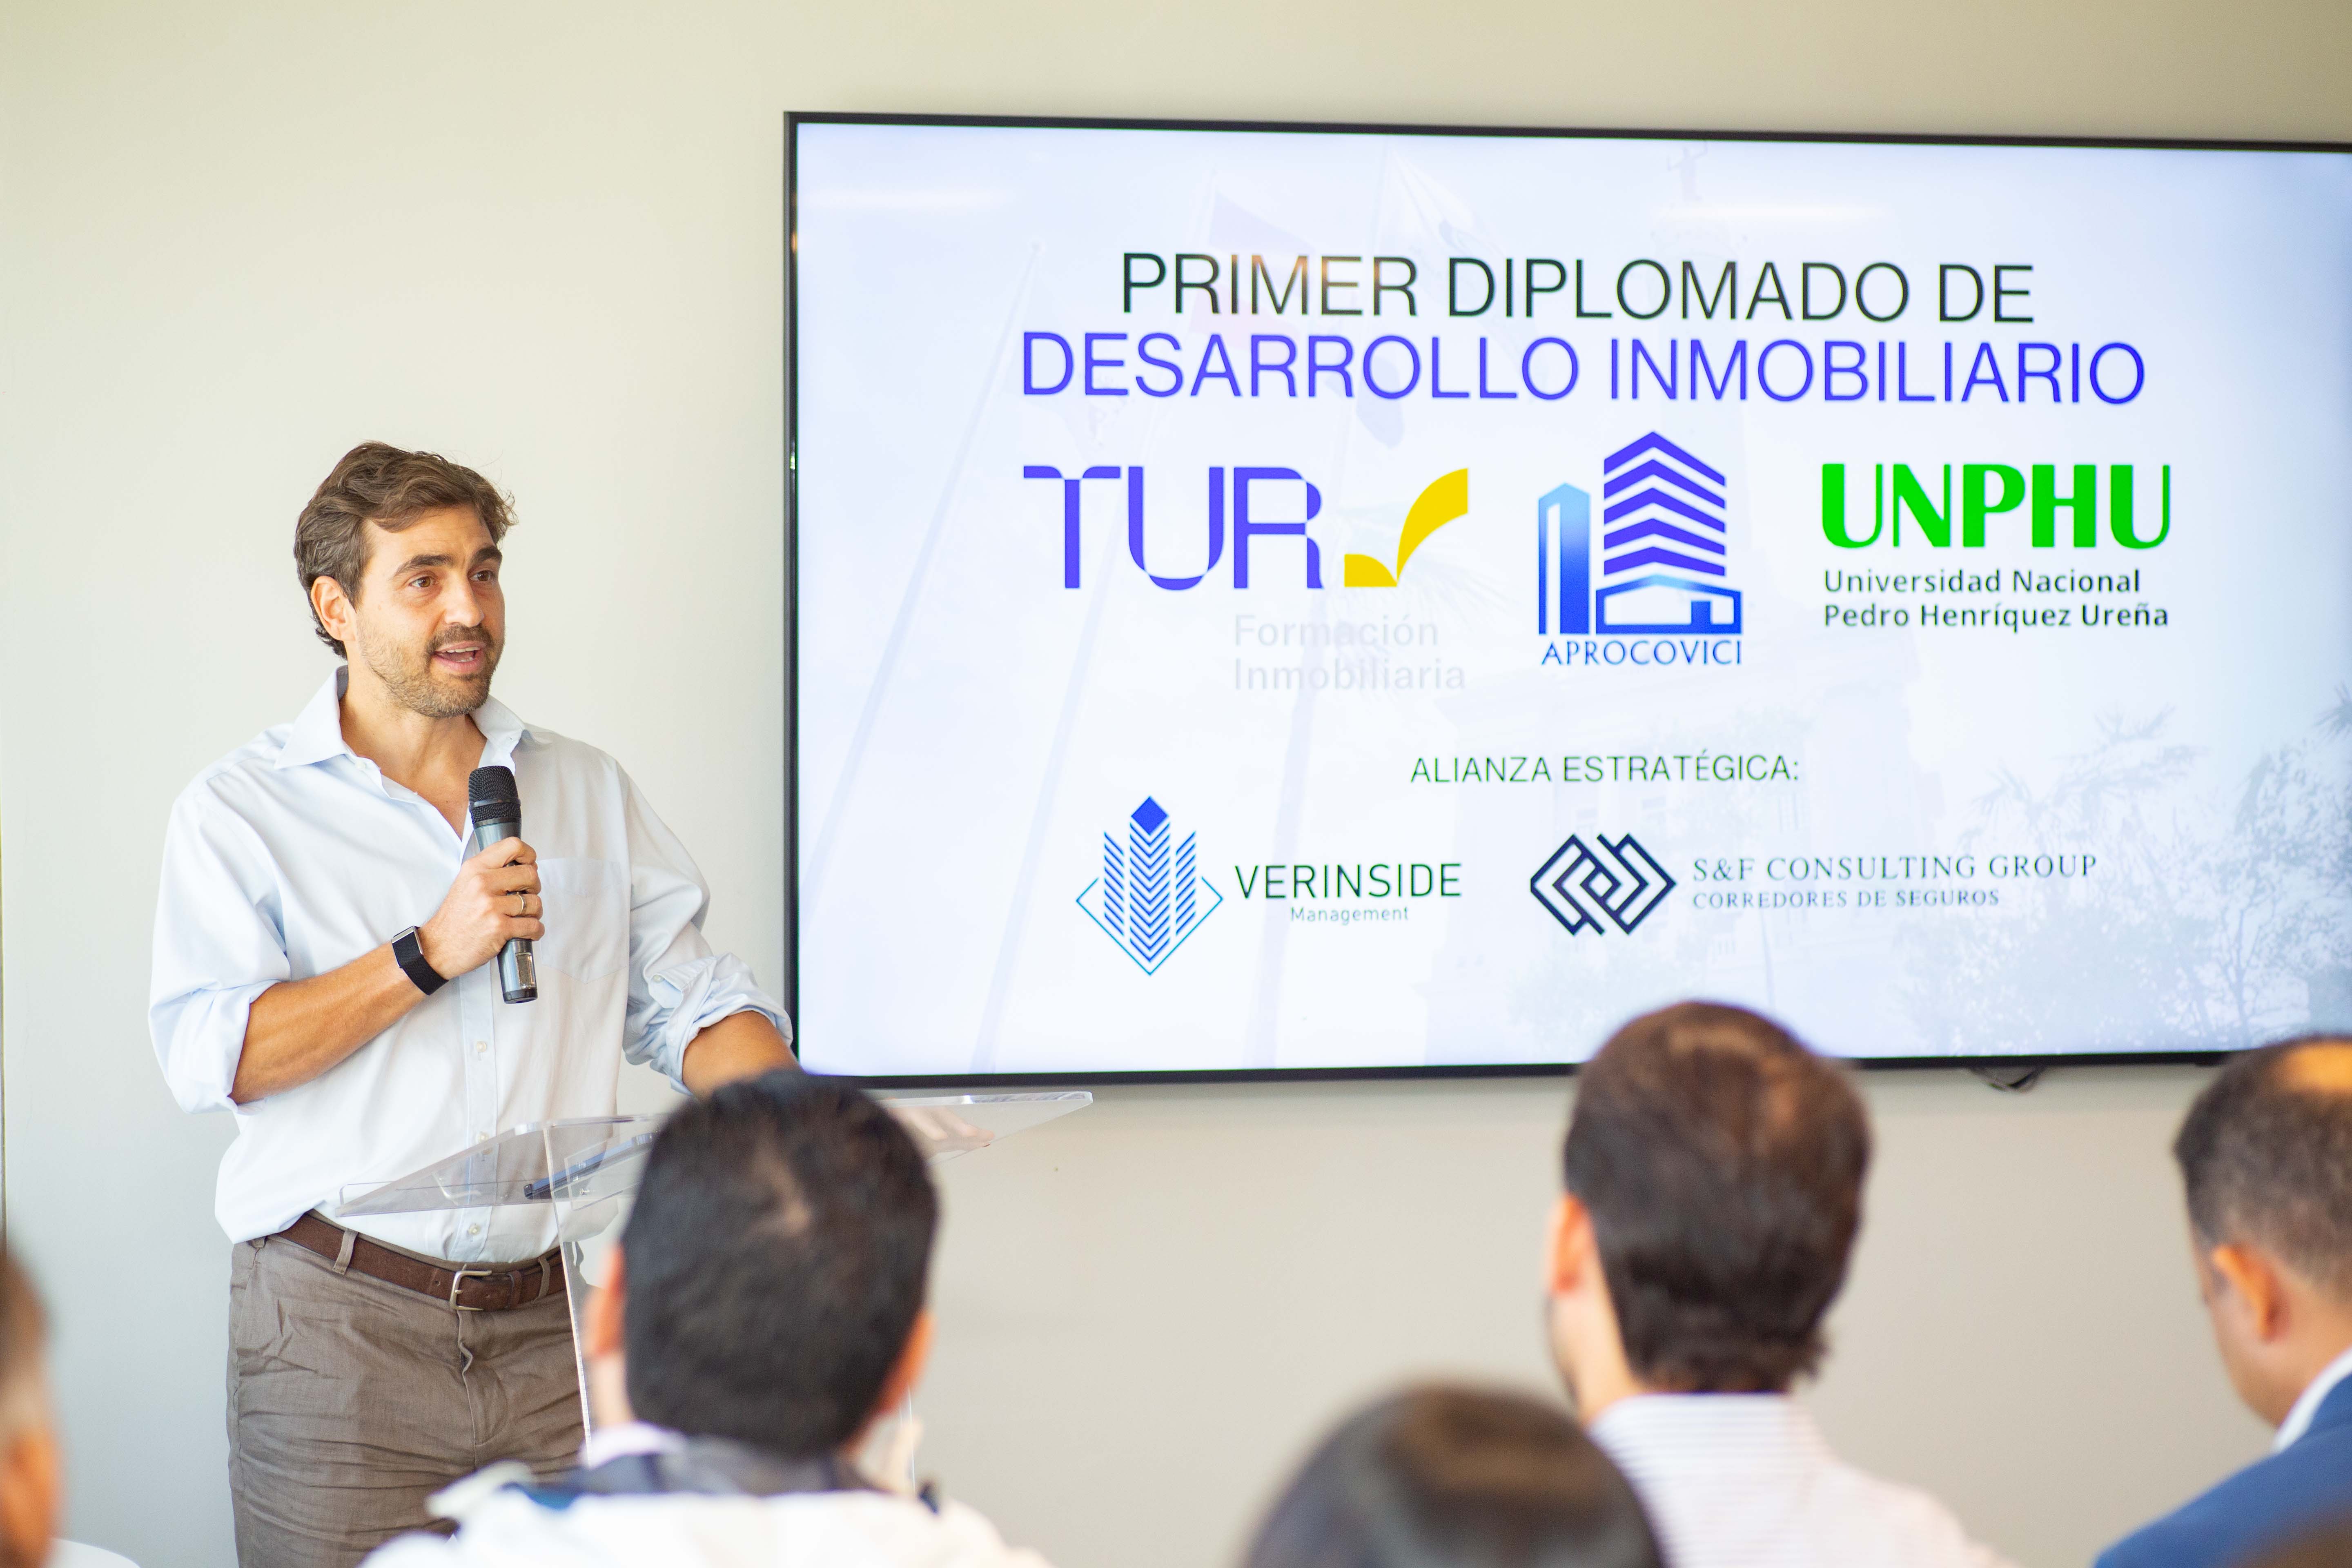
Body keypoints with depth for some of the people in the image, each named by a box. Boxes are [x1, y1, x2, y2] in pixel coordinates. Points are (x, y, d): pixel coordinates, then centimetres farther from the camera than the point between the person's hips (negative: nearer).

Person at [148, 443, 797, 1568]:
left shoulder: (590, 790, 16)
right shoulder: (242, 810, 4)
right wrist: (430, 956, -14)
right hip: (343, 1328, -3)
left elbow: (690, 1002, 11)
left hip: (559, 1321, 3)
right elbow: (207, 1056, -9)